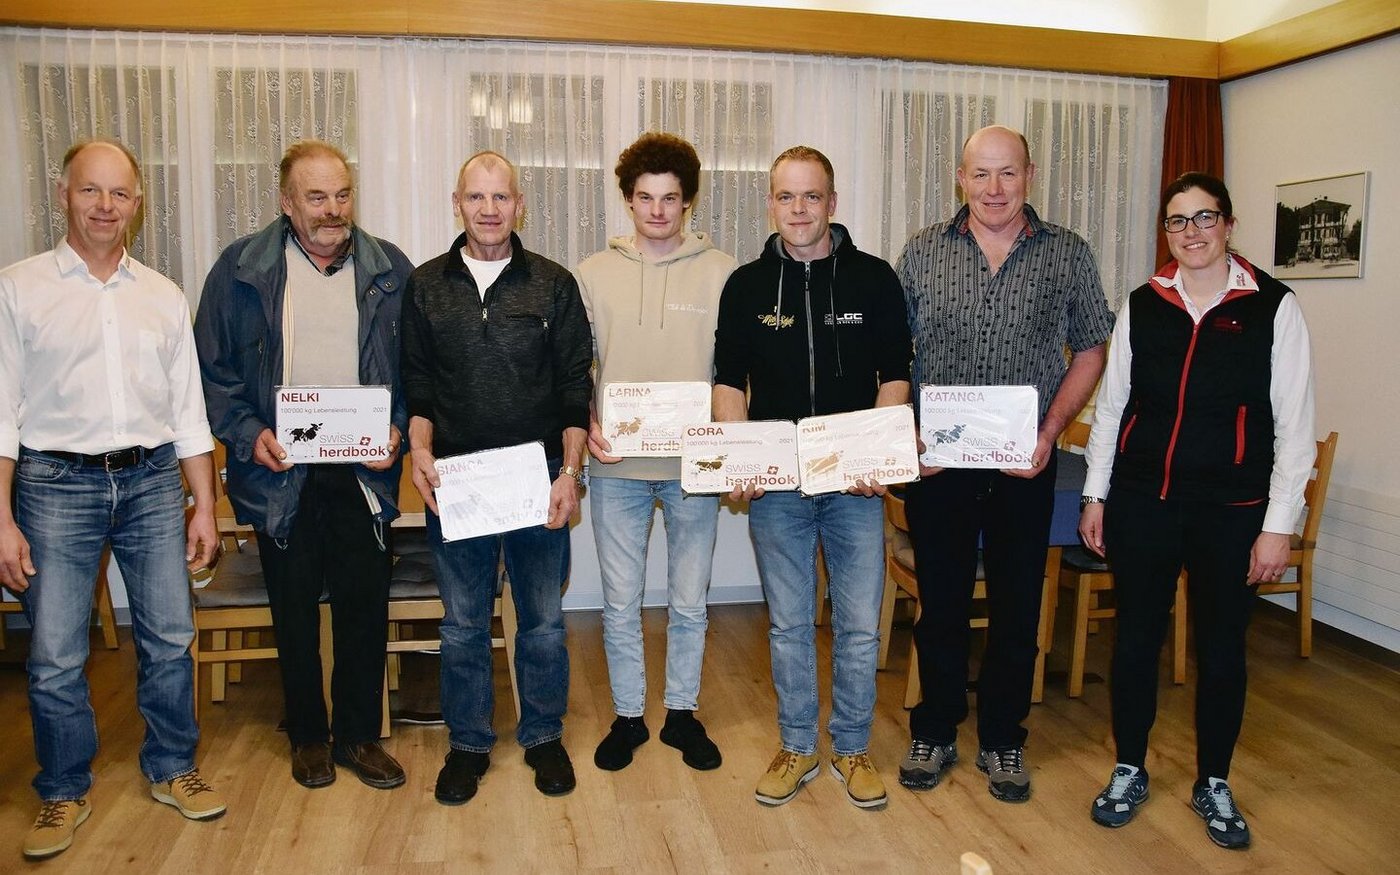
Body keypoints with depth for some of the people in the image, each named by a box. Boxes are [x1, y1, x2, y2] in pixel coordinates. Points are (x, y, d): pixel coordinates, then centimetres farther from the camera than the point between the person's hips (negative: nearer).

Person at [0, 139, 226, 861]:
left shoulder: (163, 296, 9)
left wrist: (204, 505, 8)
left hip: (153, 481, 3)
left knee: (169, 638, 9)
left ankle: (171, 769, 27)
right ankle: (65, 791, 24)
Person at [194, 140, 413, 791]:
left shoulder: (389, 270, 3)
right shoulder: (240, 270, 0)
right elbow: (214, 368, 3)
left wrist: (399, 428, -9)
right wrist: (248, 433, -11)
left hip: (364, 471, 1)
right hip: (280, 472, 0)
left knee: (365, 608, 6)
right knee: (295, 610, 12)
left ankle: (358, 734, 24)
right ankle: (307, 735, 30)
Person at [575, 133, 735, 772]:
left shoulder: (720, 273, 2)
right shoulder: (594, 273, 5)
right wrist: (586, 427, -8)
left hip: (695, 466, 0)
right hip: (616, 465, 1)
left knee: (689, 602, 11)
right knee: (621, 604, 10)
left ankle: (682, 713, 30)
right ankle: (627, 716, 28)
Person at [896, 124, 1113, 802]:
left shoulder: (1068, 255, 2)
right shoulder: (923, 252, 2)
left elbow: (1089, 351, 6)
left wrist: (1050, 430, -7)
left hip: (1025, 465, 0)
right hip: (935, 461, 0)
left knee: (1017, 607, 10)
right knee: (940, 603, 11)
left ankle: (1003, 740, 28)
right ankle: (934, 733, 28)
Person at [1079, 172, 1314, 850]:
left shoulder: (1272, 306, -3)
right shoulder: (1142, 305, 4)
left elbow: (1294, 426, -3)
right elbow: (1111, 404, 9)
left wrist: (1278, 525, -6)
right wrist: (1095, 496, 7)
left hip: (1231, 509, -1)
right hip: (1141, 501, 2)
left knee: (1222, 646, 10)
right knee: (1136, 638, 10)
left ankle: (1213, 783, 30)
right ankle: (1129, 771, 28)